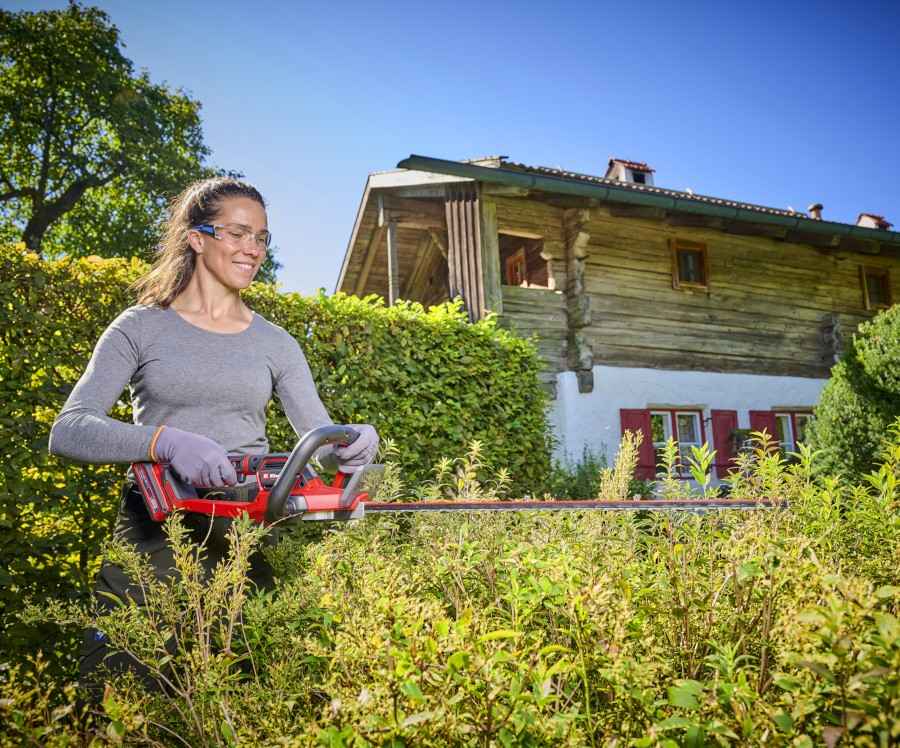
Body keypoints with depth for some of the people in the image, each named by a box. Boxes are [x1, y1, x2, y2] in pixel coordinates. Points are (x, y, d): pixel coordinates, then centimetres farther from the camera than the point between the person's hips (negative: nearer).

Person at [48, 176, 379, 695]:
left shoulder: (275, 343, 10)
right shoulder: (141, 327, 2)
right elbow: (69, 431, -9)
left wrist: (352, 444, -21)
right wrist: (168, 440, -27)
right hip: (157, 525, -1)